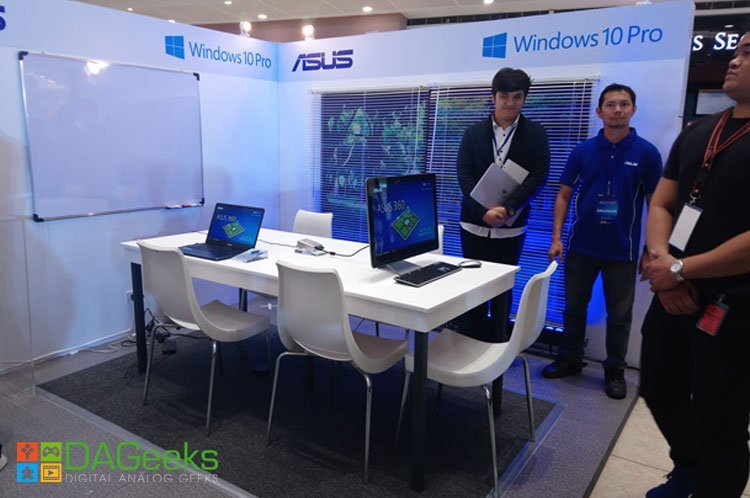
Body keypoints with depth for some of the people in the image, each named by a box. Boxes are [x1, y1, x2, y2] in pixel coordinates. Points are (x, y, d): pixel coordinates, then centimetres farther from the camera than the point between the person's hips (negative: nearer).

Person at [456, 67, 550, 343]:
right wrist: (484, 210, -17)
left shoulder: (535, 134, 2)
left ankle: (498, 343, 20)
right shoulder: (473, 133, 6)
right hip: (475, 224, 1)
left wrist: (506, 208, -19)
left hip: (511, 227, -1)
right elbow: (464, 176, -3)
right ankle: (471, 341, 22)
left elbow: (538, 176, -7)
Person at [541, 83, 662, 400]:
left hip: (622, 250, -1)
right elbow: (564, 196, 4)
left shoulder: (647, 153, -3)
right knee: (574, 307, 13)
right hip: (581, 246, 2)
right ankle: (570, 359, 30)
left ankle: (615, 370, 26)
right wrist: (557, 237, -4)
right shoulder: (583, 151, 1)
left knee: (619, 315, 9)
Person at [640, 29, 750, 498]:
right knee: (659, 390, 22)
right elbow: (661, 206, 9)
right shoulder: (695, 134, 9)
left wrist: (681, 270, -15)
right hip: (675, 297, 8)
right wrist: (662, 262, -9)